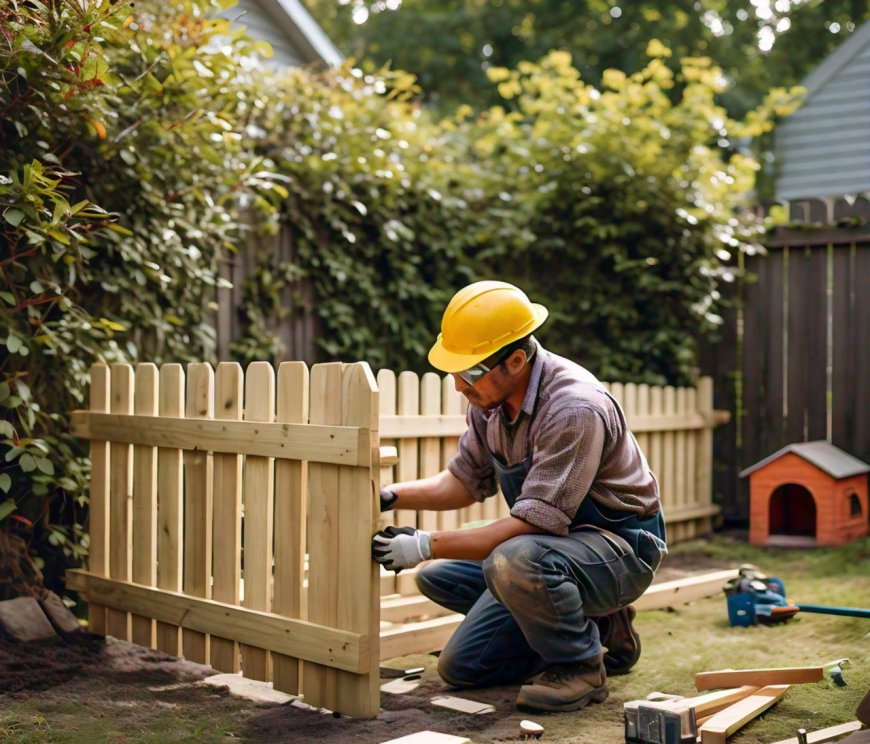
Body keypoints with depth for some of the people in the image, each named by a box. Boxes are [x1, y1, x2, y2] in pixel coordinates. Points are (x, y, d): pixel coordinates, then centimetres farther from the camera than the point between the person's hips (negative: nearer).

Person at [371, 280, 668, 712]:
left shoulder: (575, 409, -30)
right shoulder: (488, 397, -4)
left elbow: (533, 523, -32)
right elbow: (467, 481, 8)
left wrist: (427, 545, -31)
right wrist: (392, 496, -8)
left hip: (619, 547, -9)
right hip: (556, 543, 9)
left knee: (514, 561, -38)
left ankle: (582, 667, -11)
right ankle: (593, 628, 16)